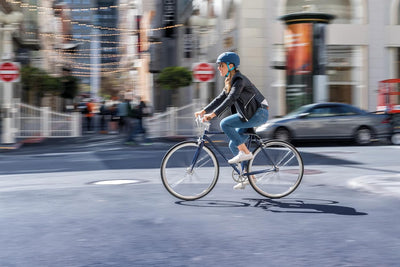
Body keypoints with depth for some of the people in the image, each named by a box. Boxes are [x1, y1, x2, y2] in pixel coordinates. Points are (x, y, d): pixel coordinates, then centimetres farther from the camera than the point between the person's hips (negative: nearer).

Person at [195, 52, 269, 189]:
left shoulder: (239, 79, -16)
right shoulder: (230, 81, 14)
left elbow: (230, 99, -27)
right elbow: (220, 98, 15)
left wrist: (213, 114, -33)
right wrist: (203, 111, 6)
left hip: (258, 114, -10)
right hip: (249, 114, 10)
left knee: (225, 124, -21)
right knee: (233, 144, 7)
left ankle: (245, 152, -12)